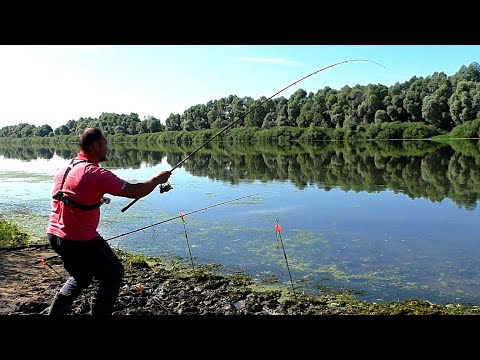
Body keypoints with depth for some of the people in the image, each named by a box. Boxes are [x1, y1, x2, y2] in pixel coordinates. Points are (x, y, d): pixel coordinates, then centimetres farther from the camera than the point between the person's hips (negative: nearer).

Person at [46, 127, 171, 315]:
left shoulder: (64, 169, 8)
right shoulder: (96, 173, -19)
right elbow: (135, 191, -18)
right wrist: (157, 179, -2)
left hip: (54, 234, 9)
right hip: (80, 239, -9)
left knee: (81, 276, 28)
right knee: (113, 273, 10)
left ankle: (55, 312, 28)